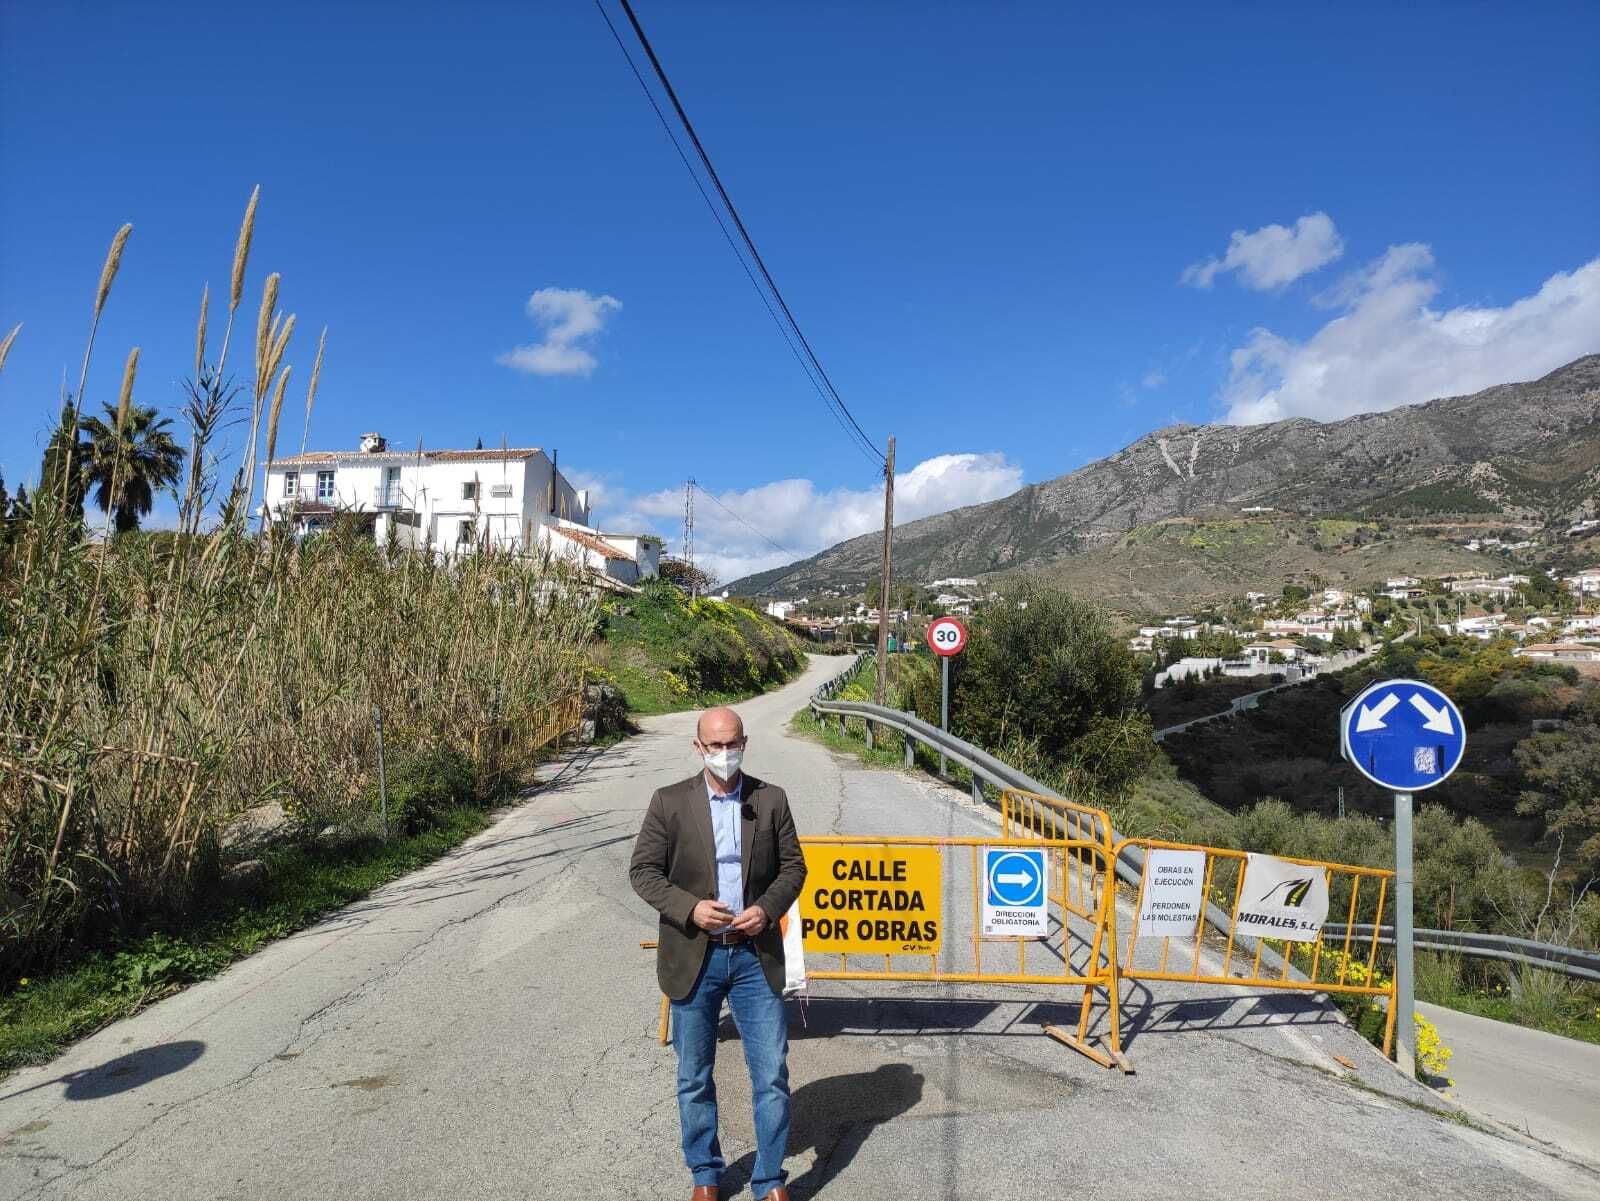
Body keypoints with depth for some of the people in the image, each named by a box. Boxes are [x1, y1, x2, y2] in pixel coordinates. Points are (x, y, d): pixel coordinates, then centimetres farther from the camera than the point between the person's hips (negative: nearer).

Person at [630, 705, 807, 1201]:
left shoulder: (771, 799, 0)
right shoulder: (669, 802, -4)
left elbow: (793, 866, 4)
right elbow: (643, 870, -3)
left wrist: (768, 908, -13)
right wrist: (689, 908, -17)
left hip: (755, 956, 1)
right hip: (694, 957, 0)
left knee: (772, 1073, 4)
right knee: (695, 1076, 13)